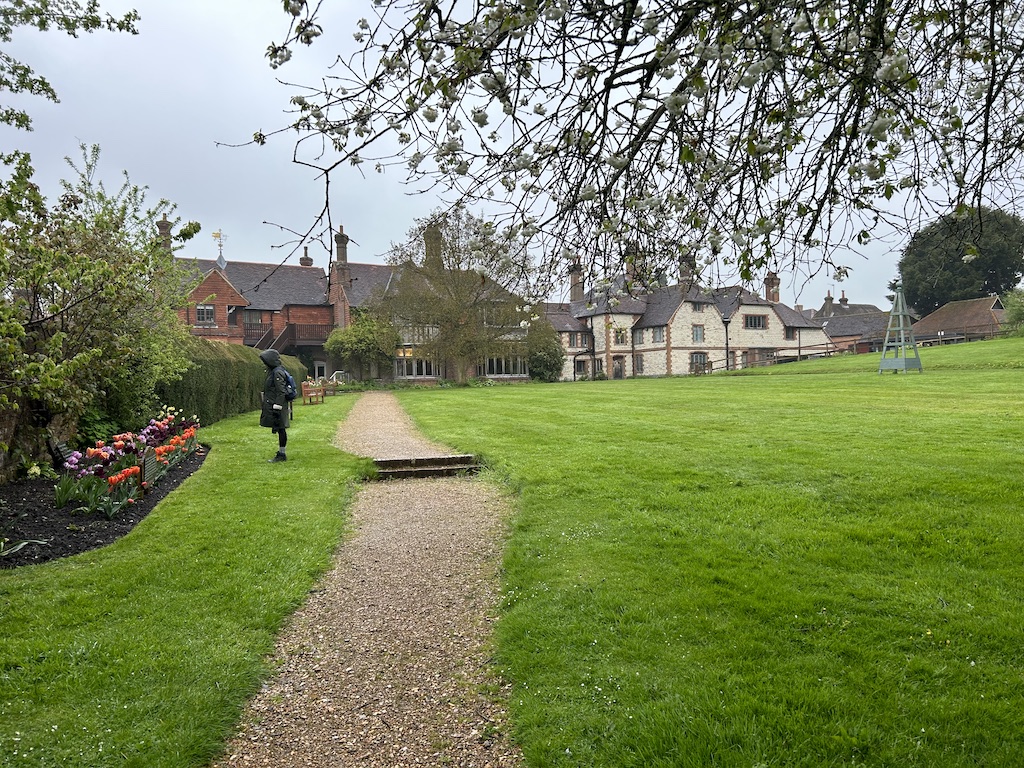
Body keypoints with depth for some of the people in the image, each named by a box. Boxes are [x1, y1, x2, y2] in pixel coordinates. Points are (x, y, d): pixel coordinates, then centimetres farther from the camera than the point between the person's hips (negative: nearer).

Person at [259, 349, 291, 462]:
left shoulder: (277, 373, -15)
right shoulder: (272, 372, 16)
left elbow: (281, 392, -20)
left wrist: (277, 407, -22)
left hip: (276, 406, -10)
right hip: (271, 405, 10)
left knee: (280, 429, -4)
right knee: (280, 430, 12)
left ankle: (281, 454, 1)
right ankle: (281, 453, 18)